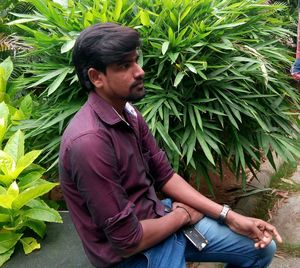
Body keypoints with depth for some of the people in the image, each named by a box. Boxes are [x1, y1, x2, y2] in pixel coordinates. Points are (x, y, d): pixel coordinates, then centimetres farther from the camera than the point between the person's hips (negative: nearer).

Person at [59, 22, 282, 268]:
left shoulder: (128, 113, -1)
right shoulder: (89, 141, -31)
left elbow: (164, 175, 4)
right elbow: (126, 240, -27)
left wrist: (230, 217, -3)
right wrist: (182, 215, -9)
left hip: (157, 219, 8)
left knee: (262, 248, 12)